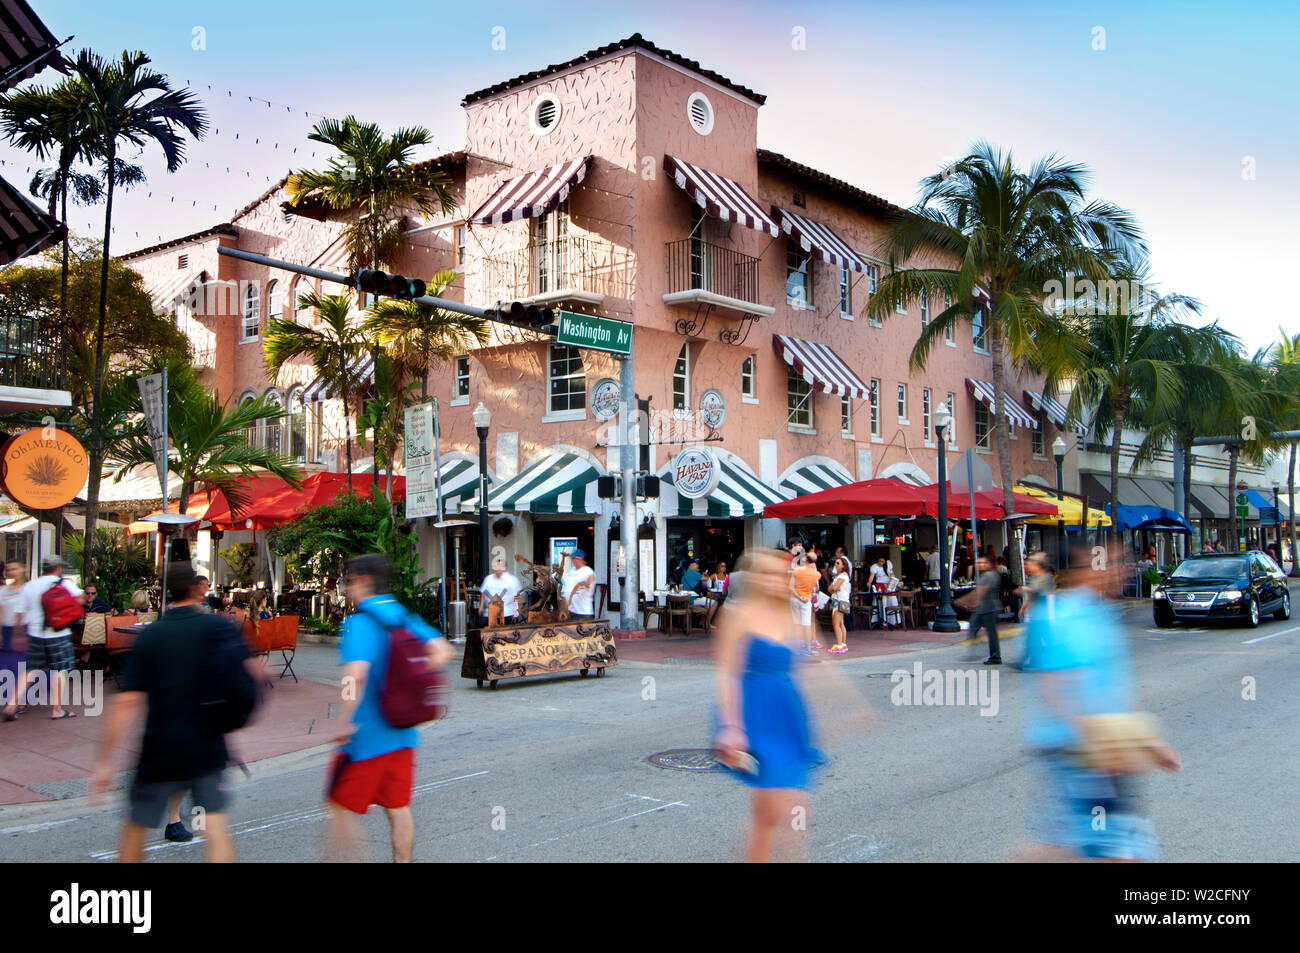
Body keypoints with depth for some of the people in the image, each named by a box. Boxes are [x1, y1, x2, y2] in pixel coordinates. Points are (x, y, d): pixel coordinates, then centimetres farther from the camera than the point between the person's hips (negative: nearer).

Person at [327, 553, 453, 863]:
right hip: (402, 734, 7)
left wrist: (344, 724, -21)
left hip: (366, 736, -7)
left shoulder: (360, 623, -16)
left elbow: (356, 675, -29)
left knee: (342, 807, 6)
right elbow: (443, 651, 5)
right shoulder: (405, 618, 7)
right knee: (398, 808, 15)